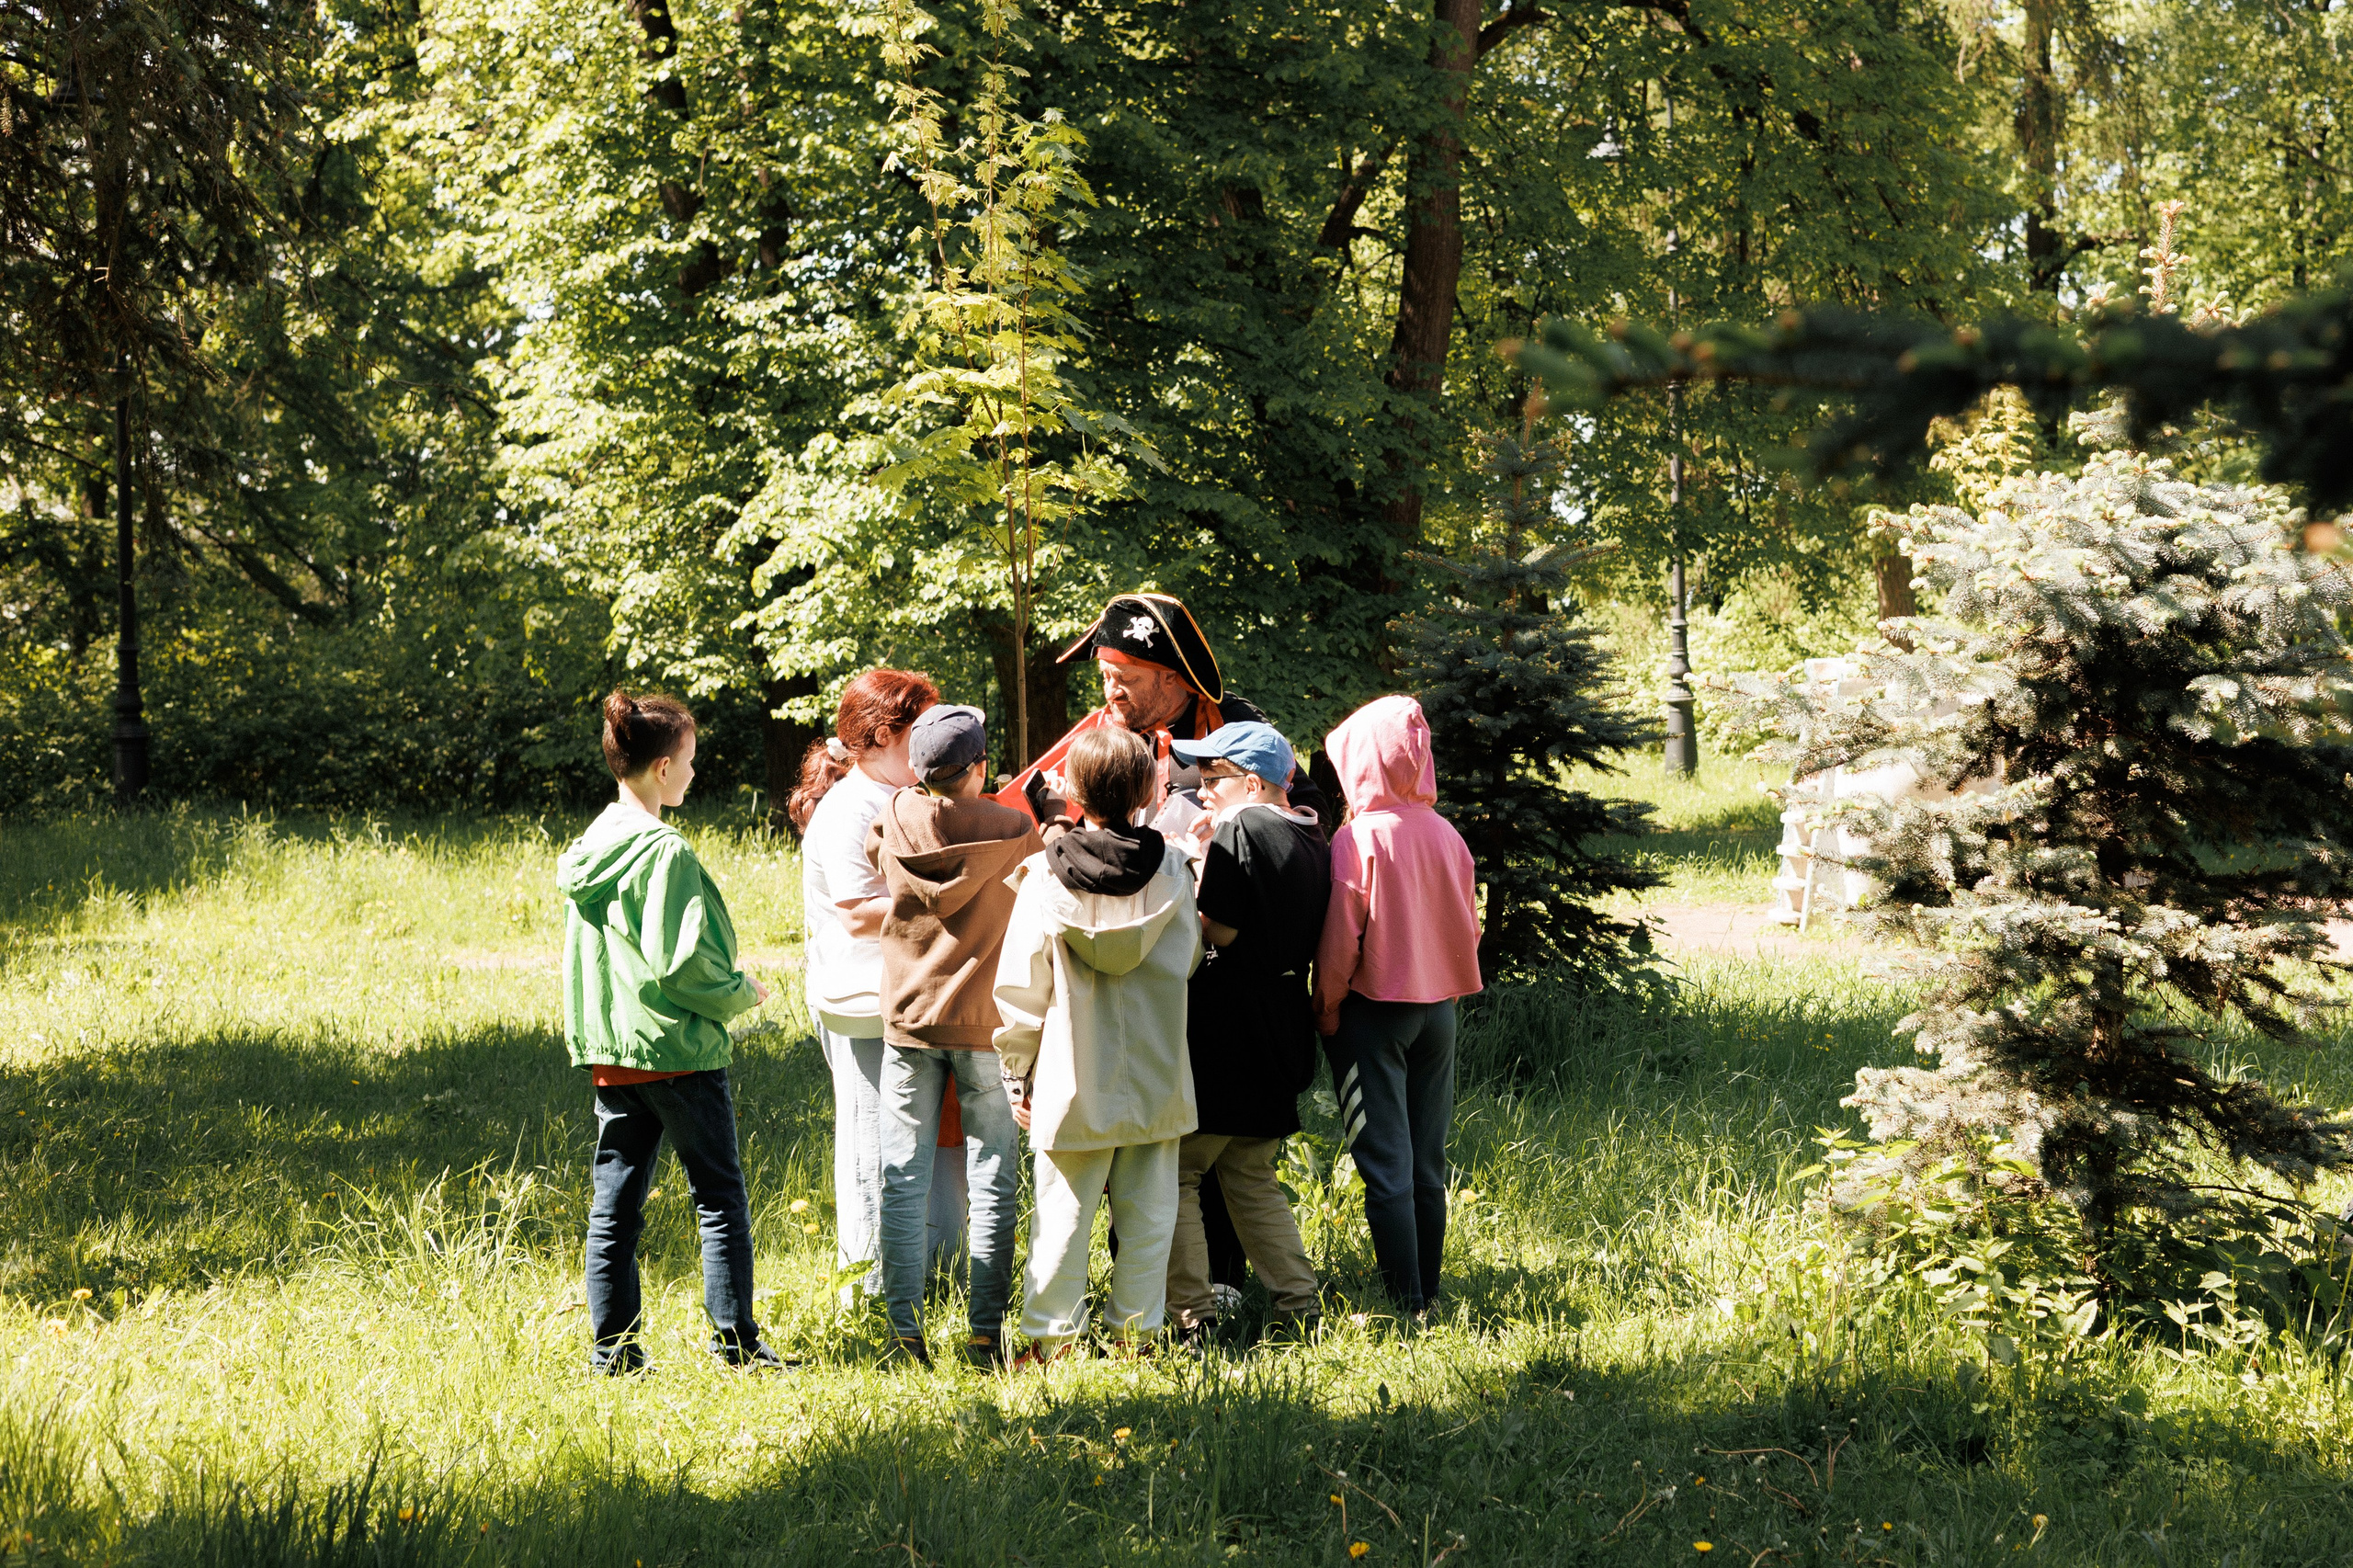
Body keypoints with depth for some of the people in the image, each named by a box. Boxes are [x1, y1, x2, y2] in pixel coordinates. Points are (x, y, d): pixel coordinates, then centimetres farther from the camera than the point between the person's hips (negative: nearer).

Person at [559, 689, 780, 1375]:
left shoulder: (589, 847, 8)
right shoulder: (665, 850, -16)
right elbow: (680, 963, -20)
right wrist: (741, 993, -3)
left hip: (608, 1052, 7)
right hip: (675, 1047, -7)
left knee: (615, 1202, 8)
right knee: (720, 1198, 3)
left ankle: (613, 1346, 8)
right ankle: (735, 1340, 4)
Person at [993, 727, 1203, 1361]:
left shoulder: (1045, 876, -10)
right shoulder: (1172, 870, -5)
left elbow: (1021, 986, -6)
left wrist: (1016, 1070, 4)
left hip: (1074, 1080, -2)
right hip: (1156, 1080, 2)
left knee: (1063, 1213, 4)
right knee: (1148, 1210, 10)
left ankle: (1049, 1338, 8)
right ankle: (1137, 1330, 16)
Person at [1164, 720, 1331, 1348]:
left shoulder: (1241, 831, -14)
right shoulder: (1315, 842, 10)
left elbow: (1220, 932, -17)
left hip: (1223, 1034, -8)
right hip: (1285, 1031, 8)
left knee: (1173, 1172, 0)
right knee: (1253, 1179, 18)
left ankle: (1192, 1315, -3)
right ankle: (1301, 1308, 14)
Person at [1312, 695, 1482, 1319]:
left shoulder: (1358, 838, -15)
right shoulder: (1447, 836, 0)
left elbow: (1340, 942, -13)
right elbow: (1468, 930, 8)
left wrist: (1326, 1008, -1)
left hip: (1374, 1010, -5)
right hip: (1437, 1009, 5)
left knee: (1385, 1167, -1)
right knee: (1427, 1165, 12)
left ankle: (1405, 1304, -2)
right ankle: (1427, 1290, 17)